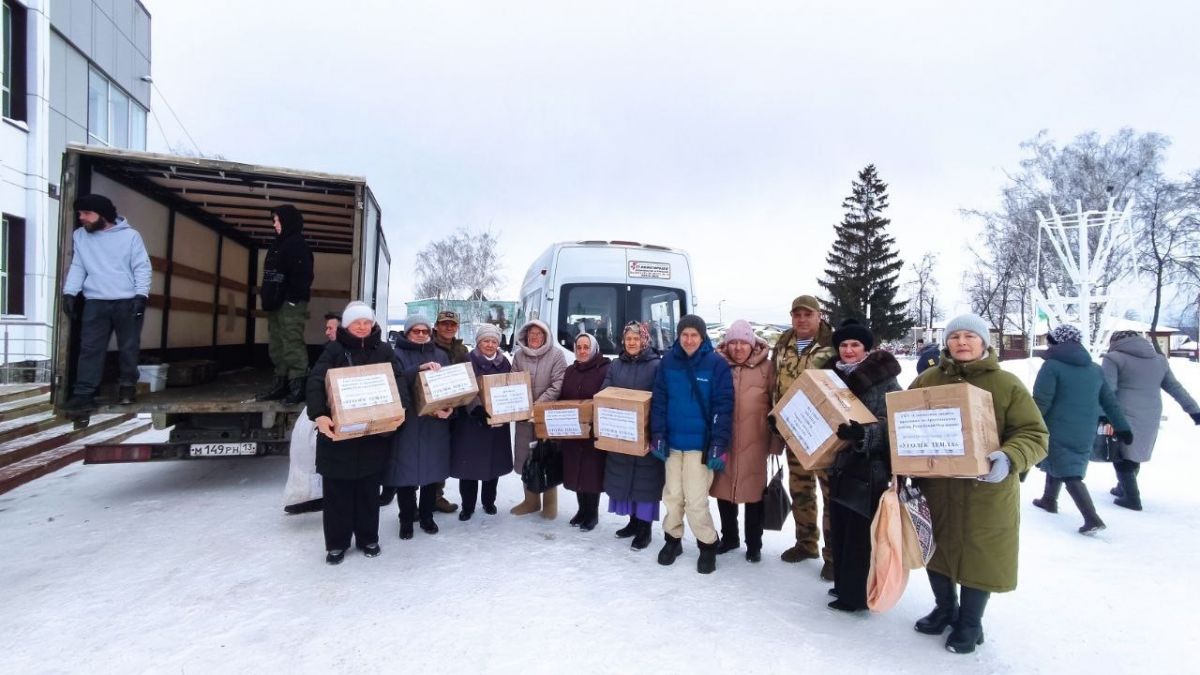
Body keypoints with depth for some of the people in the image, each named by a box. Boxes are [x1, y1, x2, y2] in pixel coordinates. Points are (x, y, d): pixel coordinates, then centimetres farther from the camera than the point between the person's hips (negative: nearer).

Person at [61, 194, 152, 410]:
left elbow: (142, 268, -4)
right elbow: (77, 267, 12)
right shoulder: (79, 236, 11)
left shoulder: (130, 235, 0)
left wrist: (141, 295, -13)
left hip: (128, 301, -3)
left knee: (129, 347, 5)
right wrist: (70, 292, 0)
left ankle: (127, 387, 18)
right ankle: (84, 393, 1)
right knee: (90, 348, -1)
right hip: (95, 302, 3)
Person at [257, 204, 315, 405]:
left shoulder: (298, 244, -6)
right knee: (277, 346, 11)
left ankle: (298, 386, -11)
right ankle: (281, 384, 16)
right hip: (277, 304, 10)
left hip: (291, 304, -10)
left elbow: (302, 275, -17)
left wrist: (293, 298, -22)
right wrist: (268, 298, 15)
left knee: (292, 345, -12)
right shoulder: (279, 244, 22)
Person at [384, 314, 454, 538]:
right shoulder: (398, 354, 2)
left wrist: (450, 406, -11)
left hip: (435, 422, 3)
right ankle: (406, 520, 16)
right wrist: (420, 368, -27)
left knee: (432, 469, 9)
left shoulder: (440, 355, 12)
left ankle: (427, 516, 24)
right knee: (406, 471, 1)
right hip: (406, 422, -3)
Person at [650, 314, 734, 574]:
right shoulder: (668, 361, 2)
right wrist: (657, 435, -3)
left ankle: (707, 545, 18)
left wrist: (719, 444, -15)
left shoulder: (716, 364, -7)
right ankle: (672, 539, 32)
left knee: (696, 499, -4)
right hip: (672, 441, 4)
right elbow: (659, 400, 4)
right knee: (672, 495, 13)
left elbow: (723, 407, -9)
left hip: (700, 444, -3)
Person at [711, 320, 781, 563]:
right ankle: (729, 537, 31)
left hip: (754, 442, -2)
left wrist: (776, 441, -2)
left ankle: (754, 544, 23)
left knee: (754, 491, 6)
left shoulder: (766, 367, -3)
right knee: (724, 488, 12)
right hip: (723, 440, 2)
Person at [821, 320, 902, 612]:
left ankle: (856, 594, 13)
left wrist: (864, 432, -35)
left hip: (870, 468, -7)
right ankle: (843, 584, 30)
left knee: (860, 532, -1)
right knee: (839, 527, 15)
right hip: (840, 464, 7)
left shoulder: (884, 380, -11)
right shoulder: (833, 374, 8)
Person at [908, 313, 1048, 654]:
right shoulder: (927, 380, 2)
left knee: (979, 555, 9)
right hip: (935, 486, 3)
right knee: (938, 549, 17)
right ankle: (945, 609, 40)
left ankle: (970, 622, 31)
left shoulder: (1006, 384, -6)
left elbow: (1034, 434, -8)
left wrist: (1008, 458, -27)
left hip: (985, 492, -3)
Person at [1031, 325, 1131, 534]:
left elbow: (1041, 402, -17)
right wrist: (1122, 428, 20)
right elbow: (1110, 401, 14)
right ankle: (1049, 500, 37)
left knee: (1068, 474, -3)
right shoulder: (1095, 369, 10)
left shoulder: (1052, 366, -12)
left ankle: (1092, 518, -12)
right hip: (1085, 434, 7)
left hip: (1059, 432, -7)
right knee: (1057, 464, 24)